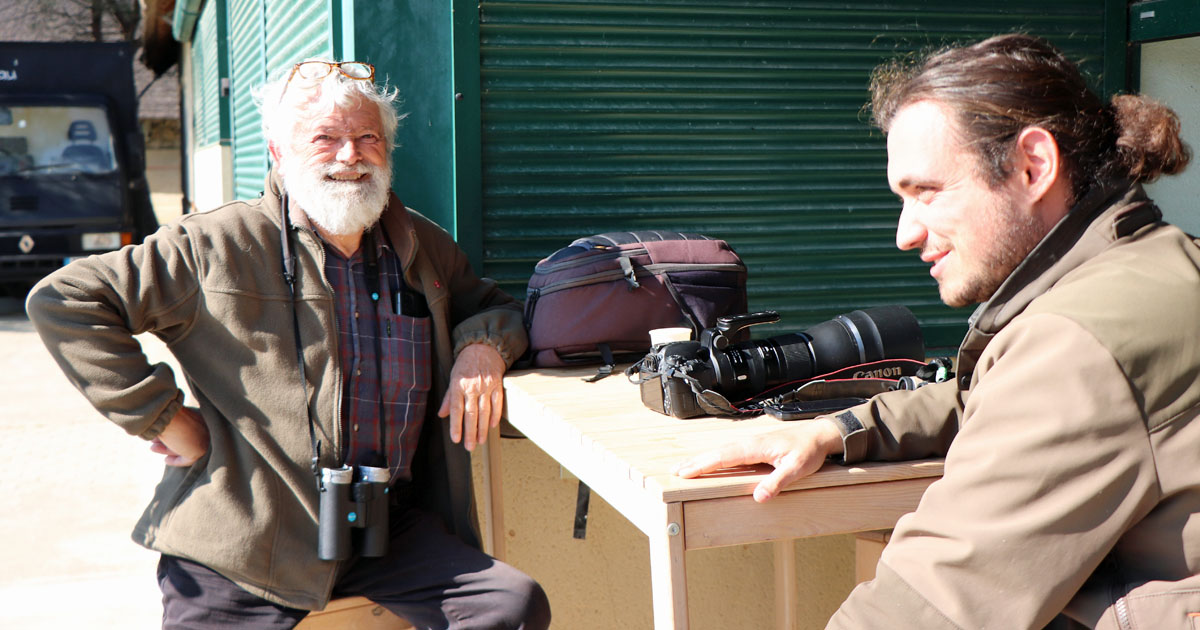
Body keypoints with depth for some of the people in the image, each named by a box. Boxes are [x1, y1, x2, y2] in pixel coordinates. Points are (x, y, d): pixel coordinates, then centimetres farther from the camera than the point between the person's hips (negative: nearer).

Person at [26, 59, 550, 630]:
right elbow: (61, 301, -5)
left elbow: (493, 305, 28)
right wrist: (162, 417, -9)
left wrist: (483, 346, 2)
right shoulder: (217, 247, -4)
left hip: (391, 533, 4)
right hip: (245, 542, -4)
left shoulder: (424, 249, 11)